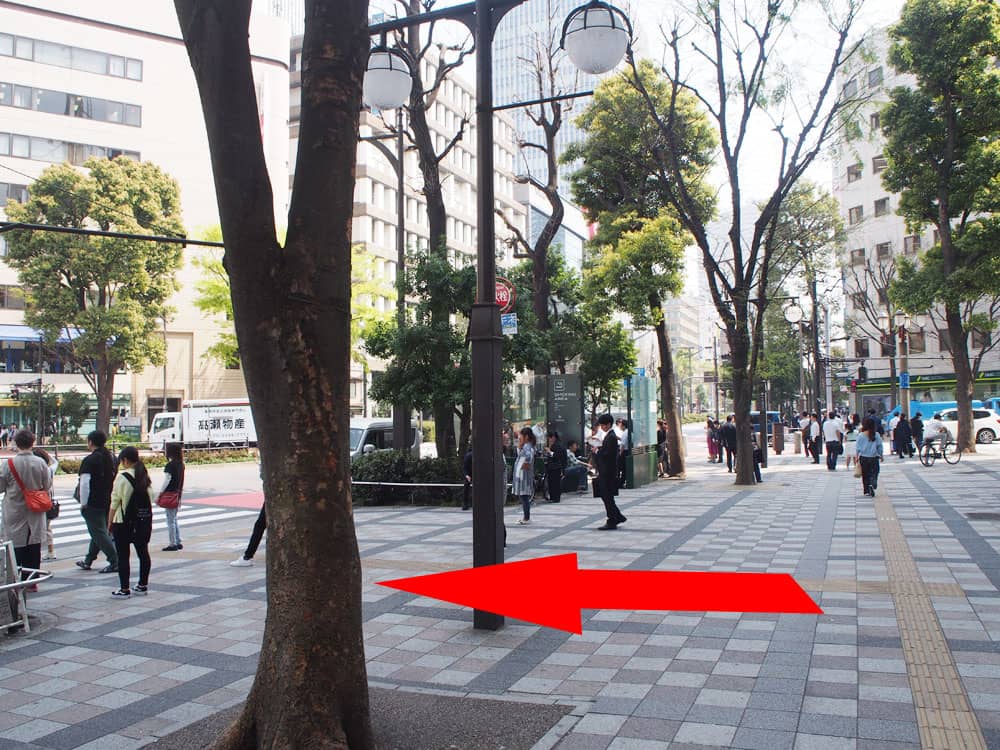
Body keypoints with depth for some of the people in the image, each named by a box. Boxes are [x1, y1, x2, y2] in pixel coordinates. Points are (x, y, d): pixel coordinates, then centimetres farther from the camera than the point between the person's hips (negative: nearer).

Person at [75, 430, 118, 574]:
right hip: (108, 502, 8)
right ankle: (88, 560, 31)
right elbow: (116, 480, 15)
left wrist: (83, 503, -12)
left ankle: (115, 562, -10)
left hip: (93, 503, -8)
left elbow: (84, 483, -19)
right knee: (98, 531, 18)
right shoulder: (111, 458, 10)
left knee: (99, 533, -4)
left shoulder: (89, 460, -14)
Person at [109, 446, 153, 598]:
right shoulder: (145, 475, 6)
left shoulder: (122, 477, -12)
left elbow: (115, 501, -10)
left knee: (123, 555, 2)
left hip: (124, 522, -6)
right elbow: (150, 498, 8)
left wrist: (110, 522, -2)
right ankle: (143, 585, 19)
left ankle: (124, 589, 4)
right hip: (145, 519, 6)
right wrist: (147, 519, 15)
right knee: (143, 552, 11)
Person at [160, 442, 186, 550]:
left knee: (170, 521, -1)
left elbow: (166, 481, -16)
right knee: (174, 520, 16)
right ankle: (178, 542, 19)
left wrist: (159, 493, -9)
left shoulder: (170, 465, -15)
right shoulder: (181, 464, 8)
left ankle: (172, 544, 3)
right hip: (177, 495, 8)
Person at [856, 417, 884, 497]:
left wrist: (857, 457, 7)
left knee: (865, 475, 10)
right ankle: (872, 485, -24)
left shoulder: (861, 436, -7)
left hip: (863, 458, 0)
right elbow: (880, 446, 2)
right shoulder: (877, 435, -5)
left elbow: (858, 448, -3)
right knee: (873, 473, 4)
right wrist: (881, 455, 15)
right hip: (874, 457, 0)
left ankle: (866, 491, 13)